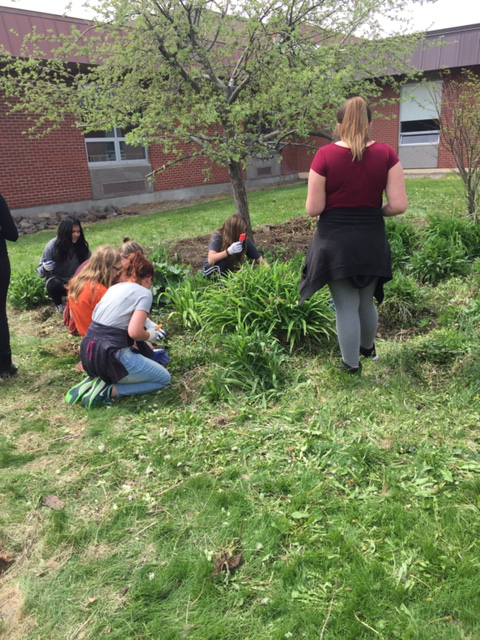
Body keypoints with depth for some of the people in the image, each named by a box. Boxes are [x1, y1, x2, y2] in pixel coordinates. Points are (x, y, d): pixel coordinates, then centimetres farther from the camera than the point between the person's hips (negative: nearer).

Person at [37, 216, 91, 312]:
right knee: (53, 285, -35)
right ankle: (58, 304, -1)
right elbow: (40, 271, -14)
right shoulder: (53, 246, -18)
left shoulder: (82, 245, -11)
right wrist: (45, 269, -38)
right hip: (58, 280, -1)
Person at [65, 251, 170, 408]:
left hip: (88, 352, 8)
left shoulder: (114, 288, 17)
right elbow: (134, 332, -18)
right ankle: (108, 391, -6)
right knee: (164, 379, 11)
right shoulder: (144, 292, -5)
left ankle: (95, 380, 12)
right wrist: (150, 335, 5)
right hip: (110, 355, -8)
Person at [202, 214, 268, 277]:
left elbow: (260, 260, -15)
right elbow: (210, 260, -34)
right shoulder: (218, 236, -25)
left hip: (229, 270, 5)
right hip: (210, 270, -5)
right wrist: (228, 251, -45)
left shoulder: (245, 241, -17)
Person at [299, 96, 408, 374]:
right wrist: (375, 211, 11)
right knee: (367, 301, 23)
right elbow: (399, 205, -9)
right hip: (372, 240, 3)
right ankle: (368, 347, 46)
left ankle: (352, 366, 21)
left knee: (346, 306, 8)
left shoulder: (325, 155, -10)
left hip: (335, 242, -3)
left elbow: (313, 209, -10)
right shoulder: (387, 154, -4)